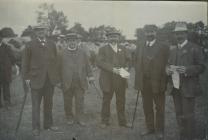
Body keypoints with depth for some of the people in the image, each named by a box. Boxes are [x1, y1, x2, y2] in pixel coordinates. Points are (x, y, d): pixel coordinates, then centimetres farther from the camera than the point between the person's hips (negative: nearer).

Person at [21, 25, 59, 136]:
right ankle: (36, 127, 12)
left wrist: (55, 75, 6)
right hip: (36, 79, -3)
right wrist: (26, 77, -5)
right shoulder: (30, 45, -1)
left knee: (48, 103, 12)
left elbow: (55, 60, 12)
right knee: (36, 105, 2)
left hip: (50, 79, 3)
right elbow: (25, 62, 0)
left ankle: (48, 124, 24)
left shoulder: (51, 45, 9)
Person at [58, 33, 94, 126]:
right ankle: (69, 118, 21)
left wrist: (90, 76, 3)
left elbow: (87, 65, 12)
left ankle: (80, 118, 12)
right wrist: (59, 81, 4)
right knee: (67, 102, 5)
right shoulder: (63, 53, 6)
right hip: (67, 83, -1)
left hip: (80, 82, 1)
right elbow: (60, 68, 6)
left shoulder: (82, 53, 11)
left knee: (80, 101, 1)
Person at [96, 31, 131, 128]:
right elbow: (99, 62, -11)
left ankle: (122, 121, 22)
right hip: (108, 80, -3)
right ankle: (104, 121, 21)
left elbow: (128, 59, 10)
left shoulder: (123, 49, 15)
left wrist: (126, 67, -12)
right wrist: (112, 69, -20)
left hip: (121, 80, 3)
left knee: (121, 101, 9)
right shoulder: (103, 49, 2)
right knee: (106, 101, 8)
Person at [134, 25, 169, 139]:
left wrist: (162, 81, -12)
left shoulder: (163, 47, -4)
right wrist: (138, 78, 3)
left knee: (159, 108, 6)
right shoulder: (140, 46, 9)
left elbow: (166, 64, -6)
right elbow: (136, 62, 11)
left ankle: (159, 130, 18)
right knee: (147, 107, 11)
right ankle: (150, 128, 24)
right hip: (144, 82, 4)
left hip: (157, 82, -4)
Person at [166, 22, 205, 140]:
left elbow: (201, 67, -8)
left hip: (188, 88, -6)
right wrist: (168, 69, -6)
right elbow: (169, 64, 17)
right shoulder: (173, 49, 13)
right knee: (179, 115, 13)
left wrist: (187, 70, -24)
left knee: (188, 115, -2)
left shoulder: (195, 49, -5)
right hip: (176, 87, 6)